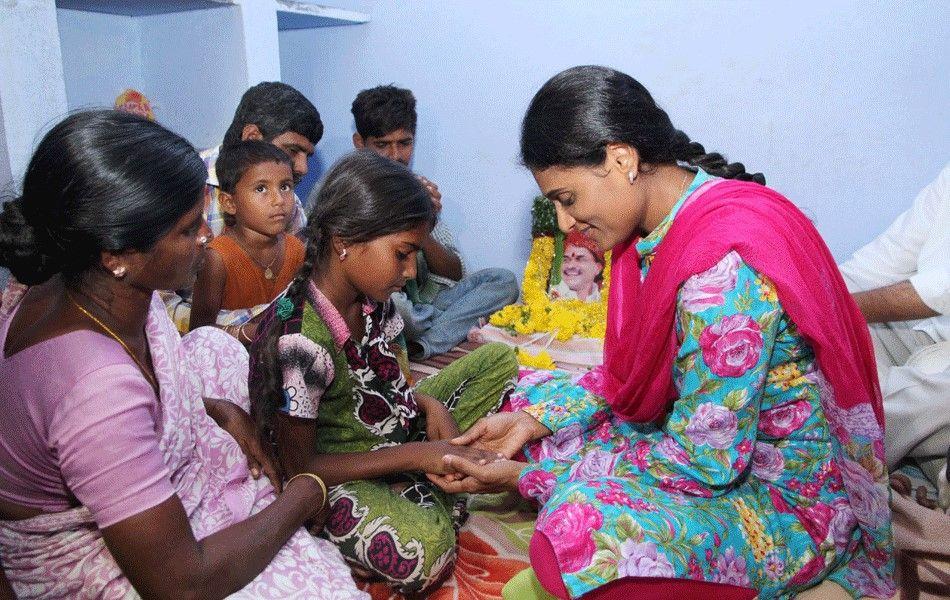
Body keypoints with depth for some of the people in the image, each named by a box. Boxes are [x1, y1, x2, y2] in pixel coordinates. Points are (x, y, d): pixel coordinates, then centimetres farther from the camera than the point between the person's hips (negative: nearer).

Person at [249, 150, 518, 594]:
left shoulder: (373, 296, -5)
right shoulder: (299, 341, -29)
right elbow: (299, 466, -21)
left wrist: (430, 404, -11)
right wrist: (415, 456, -22)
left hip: (395, 431, 9)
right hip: (336, 474, -9)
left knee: (497, 359, 10)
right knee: (425, 546, -39)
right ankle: (430, 495, -2)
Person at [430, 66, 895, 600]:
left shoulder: (723, 265, -32)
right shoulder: (657, 229, -3)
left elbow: (706, 460, -27)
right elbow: (628, 371, 7)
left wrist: (531, 476, -20)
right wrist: (534, 420, -5)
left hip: (788, 495, -8)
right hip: (708, 436, 9)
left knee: (580, 526, -33)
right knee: (536, 392, 9)